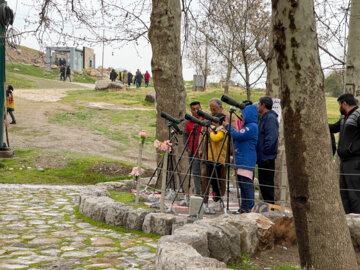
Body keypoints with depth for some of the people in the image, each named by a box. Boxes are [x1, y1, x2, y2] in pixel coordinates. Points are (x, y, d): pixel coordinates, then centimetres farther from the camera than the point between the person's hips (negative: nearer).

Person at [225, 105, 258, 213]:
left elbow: (237, 136, -19)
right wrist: (229, 127, 14)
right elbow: (237, 138, 22)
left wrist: (228, 126, -7)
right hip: (241, 160, 10)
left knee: (246, 184, -10)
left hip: (246, 161, -10)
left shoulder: (252, 126, -12)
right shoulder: (247, 126, 19)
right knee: (242, 183, 12)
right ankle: (244, 207, 17)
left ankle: (248, 208, -7)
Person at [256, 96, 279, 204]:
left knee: (267, 184, -5)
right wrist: (258, 153, 19)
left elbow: (271, 138, -23)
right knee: (263, 183, 14)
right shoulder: (263, 117, 17)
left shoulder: (270, 118, -15)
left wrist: (264, 152, -20)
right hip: (262, 158, 10)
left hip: (267, 158, -10)